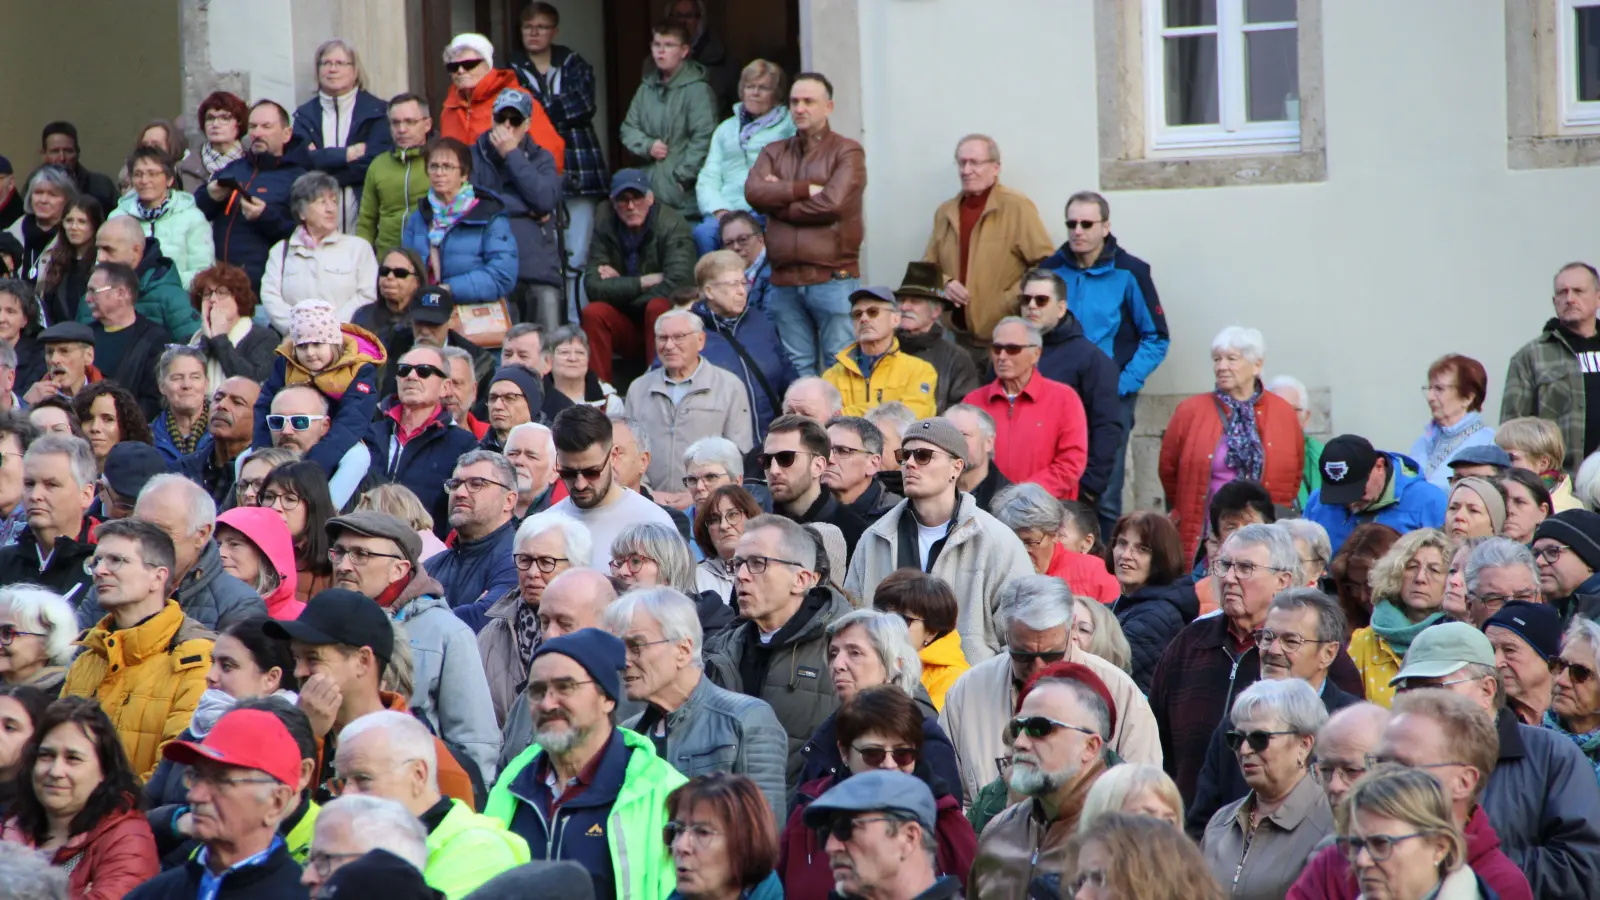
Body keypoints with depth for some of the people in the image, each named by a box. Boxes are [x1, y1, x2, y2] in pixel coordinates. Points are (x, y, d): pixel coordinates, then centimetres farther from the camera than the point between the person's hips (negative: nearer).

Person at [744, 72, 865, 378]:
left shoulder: (847, 152, 2)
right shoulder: (774, 153, 16)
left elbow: (833, 203, -13)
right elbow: (753, 191, -2)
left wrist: (779, 200, -3)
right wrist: (805, 189, -9)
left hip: (833, 278, -5)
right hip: (785, 281, 5)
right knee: (798, 368, 8)